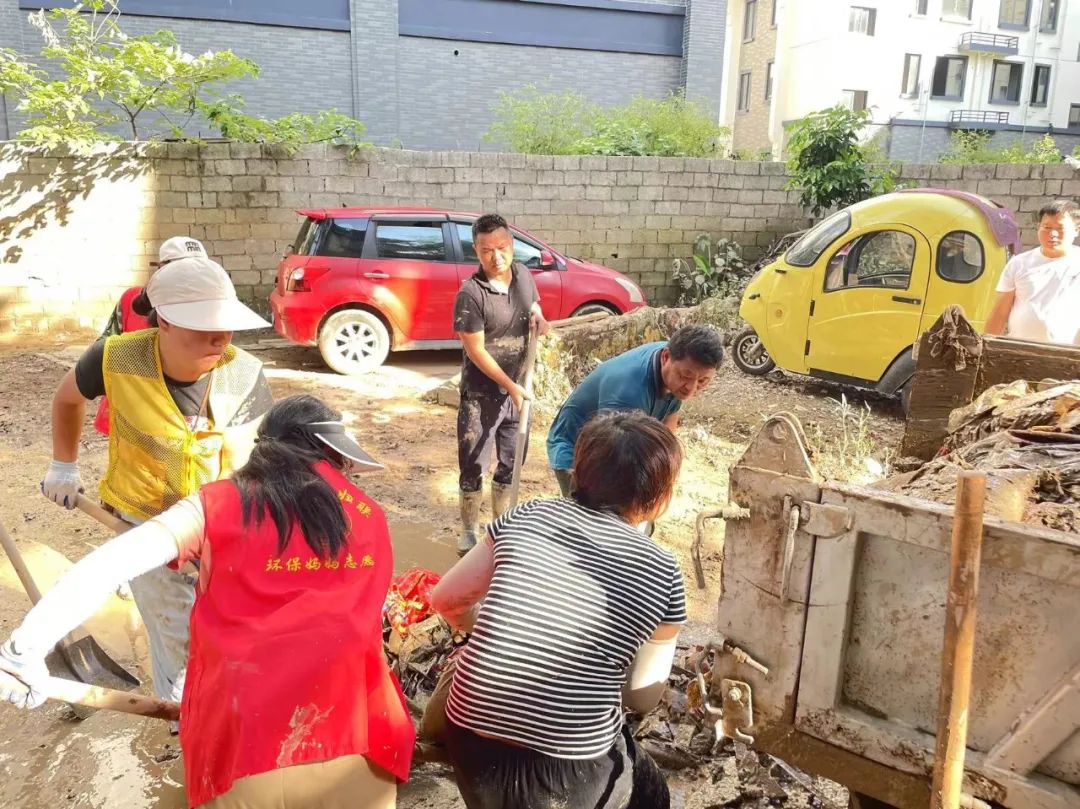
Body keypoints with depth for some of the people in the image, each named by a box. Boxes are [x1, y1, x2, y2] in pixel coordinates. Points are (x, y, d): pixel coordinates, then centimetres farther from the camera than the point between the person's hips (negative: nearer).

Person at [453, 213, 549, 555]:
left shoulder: (523, 274, -2)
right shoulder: (471, 294, -20)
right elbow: (475, 351, -19)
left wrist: (538, 316, -6)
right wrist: (510, 386, -22)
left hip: (518, 389, 6)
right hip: (481, 394, -5)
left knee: (510, 463, 16)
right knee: (473, 467, 5)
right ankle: (470, 533, 23)